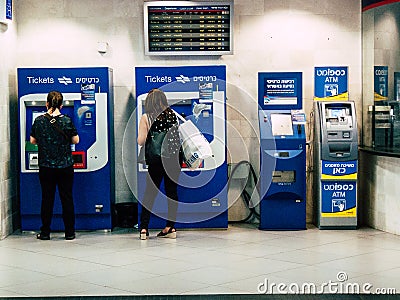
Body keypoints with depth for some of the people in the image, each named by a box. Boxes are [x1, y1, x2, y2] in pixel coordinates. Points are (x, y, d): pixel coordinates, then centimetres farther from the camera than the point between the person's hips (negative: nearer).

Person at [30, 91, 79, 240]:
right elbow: (76, 140, -1)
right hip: (65, 166, -1)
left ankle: (45, 233, 13)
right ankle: (69, 232, 10)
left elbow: (33, 141, 5)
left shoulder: (39, 121, -5)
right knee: (67, 198, 7)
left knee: (47, 199, 9)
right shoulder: (67, 121, -8)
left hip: (46, 167, 1)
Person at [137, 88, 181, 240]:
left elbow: (140, 141, -8)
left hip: (156, 158, -2)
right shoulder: (174, 115, 5)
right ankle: (170, 227, 10)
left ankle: (144, 228, 3)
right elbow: (183, 136, 9)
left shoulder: (146, 118, -3)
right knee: (172, 192, 8)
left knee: (150, 192, 5)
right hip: (174, 157, 2)